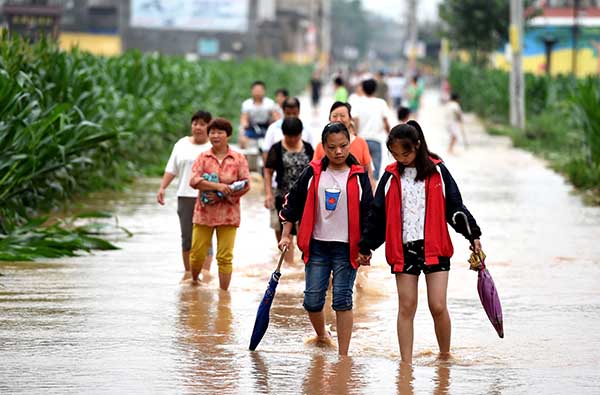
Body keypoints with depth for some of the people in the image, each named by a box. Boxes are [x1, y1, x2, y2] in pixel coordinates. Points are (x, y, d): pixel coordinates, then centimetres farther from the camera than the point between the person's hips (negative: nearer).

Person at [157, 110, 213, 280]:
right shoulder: (182, 144, 14)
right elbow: (171, 169, 13)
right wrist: (162, 188, 1)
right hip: (185, 196, 3)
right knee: (187, 237, 5)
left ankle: (206, 271, -14)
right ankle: (188, 271, 13)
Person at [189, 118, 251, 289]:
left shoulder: (238, 158, 3)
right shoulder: (203, 157, 5)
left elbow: (246, 184, -4)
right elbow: (193, 180, -9)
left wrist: (222, 196, -14)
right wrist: (217, 186, -22)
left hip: (228, 213, -1)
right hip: (204, 212, 1)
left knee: (225, 257, -2)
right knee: (197, 254, 4)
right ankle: (194, 282, 31)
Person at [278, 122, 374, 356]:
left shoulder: (358, 176, 0)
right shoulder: (313, 174, 3)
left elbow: (368, 213, 2)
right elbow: (293, 203, 9)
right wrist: (286, 235, 4)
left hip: (346, 247, -2)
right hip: (317, 245, 2)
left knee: (342, 301, -4)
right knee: (312, 300, 4)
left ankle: (343, 355, 0)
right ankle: (321, 336, 33)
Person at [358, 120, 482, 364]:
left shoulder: (437, 171, 2)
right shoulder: (391, 176, 6)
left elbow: (455, 207, 4)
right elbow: (378, 214, 11)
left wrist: (473, 235, -1)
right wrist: (366, 246, 11)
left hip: (435, 247, -2)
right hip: (403, 249, 2)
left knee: (438, 307, -7)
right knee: (406, 307, 1)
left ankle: (445, 356, 13)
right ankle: (406, 364, 5)